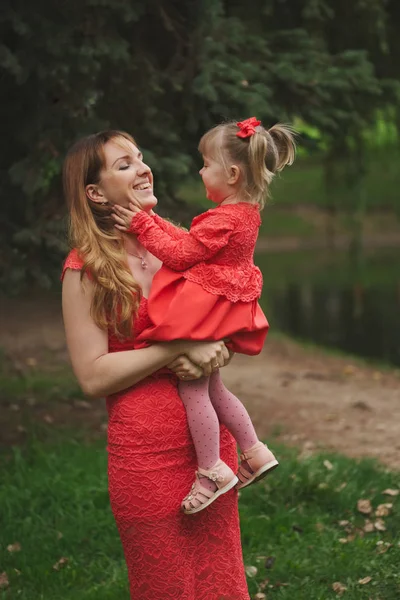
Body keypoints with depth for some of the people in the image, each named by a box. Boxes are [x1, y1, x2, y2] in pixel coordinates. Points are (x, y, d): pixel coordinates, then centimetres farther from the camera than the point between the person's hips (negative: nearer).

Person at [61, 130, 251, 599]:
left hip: (211, 437, 5)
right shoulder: (86, 269, -7)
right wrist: (179, 348, -19)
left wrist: (215, 349, -7)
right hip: (147, 451, -5)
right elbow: (93, 376, -12)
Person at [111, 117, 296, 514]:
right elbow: (194, 243, 14)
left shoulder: (224, 220, -23)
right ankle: (255, 452, 23)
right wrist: (150, 223, 14)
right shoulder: (246, 212, 8)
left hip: (205, 312, -10)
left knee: (192, 389, -2)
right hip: (220, 309, 10)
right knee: (211, 388, 19)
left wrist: (143, 225, -8)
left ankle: (211, 471, 3)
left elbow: (181, 255, -17)